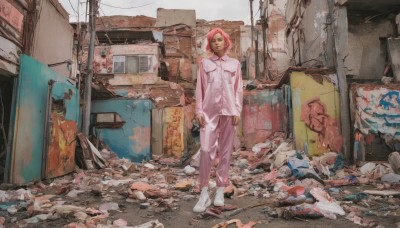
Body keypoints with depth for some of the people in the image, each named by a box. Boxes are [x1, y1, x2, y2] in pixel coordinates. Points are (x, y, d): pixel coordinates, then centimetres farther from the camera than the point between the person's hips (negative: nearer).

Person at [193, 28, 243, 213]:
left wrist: (237, 111, -1)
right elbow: (200, 88, 6)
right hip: (209, 111, -1)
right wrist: (199, 111, -3)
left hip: (229, 111, 1)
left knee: (225, 151, 4)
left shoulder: (234, 64, 12)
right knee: (206, 150, -9)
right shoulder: (205, 63, 10)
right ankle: (204, 193, 0)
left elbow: (238, 89, 8)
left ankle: (220, 191, 14)